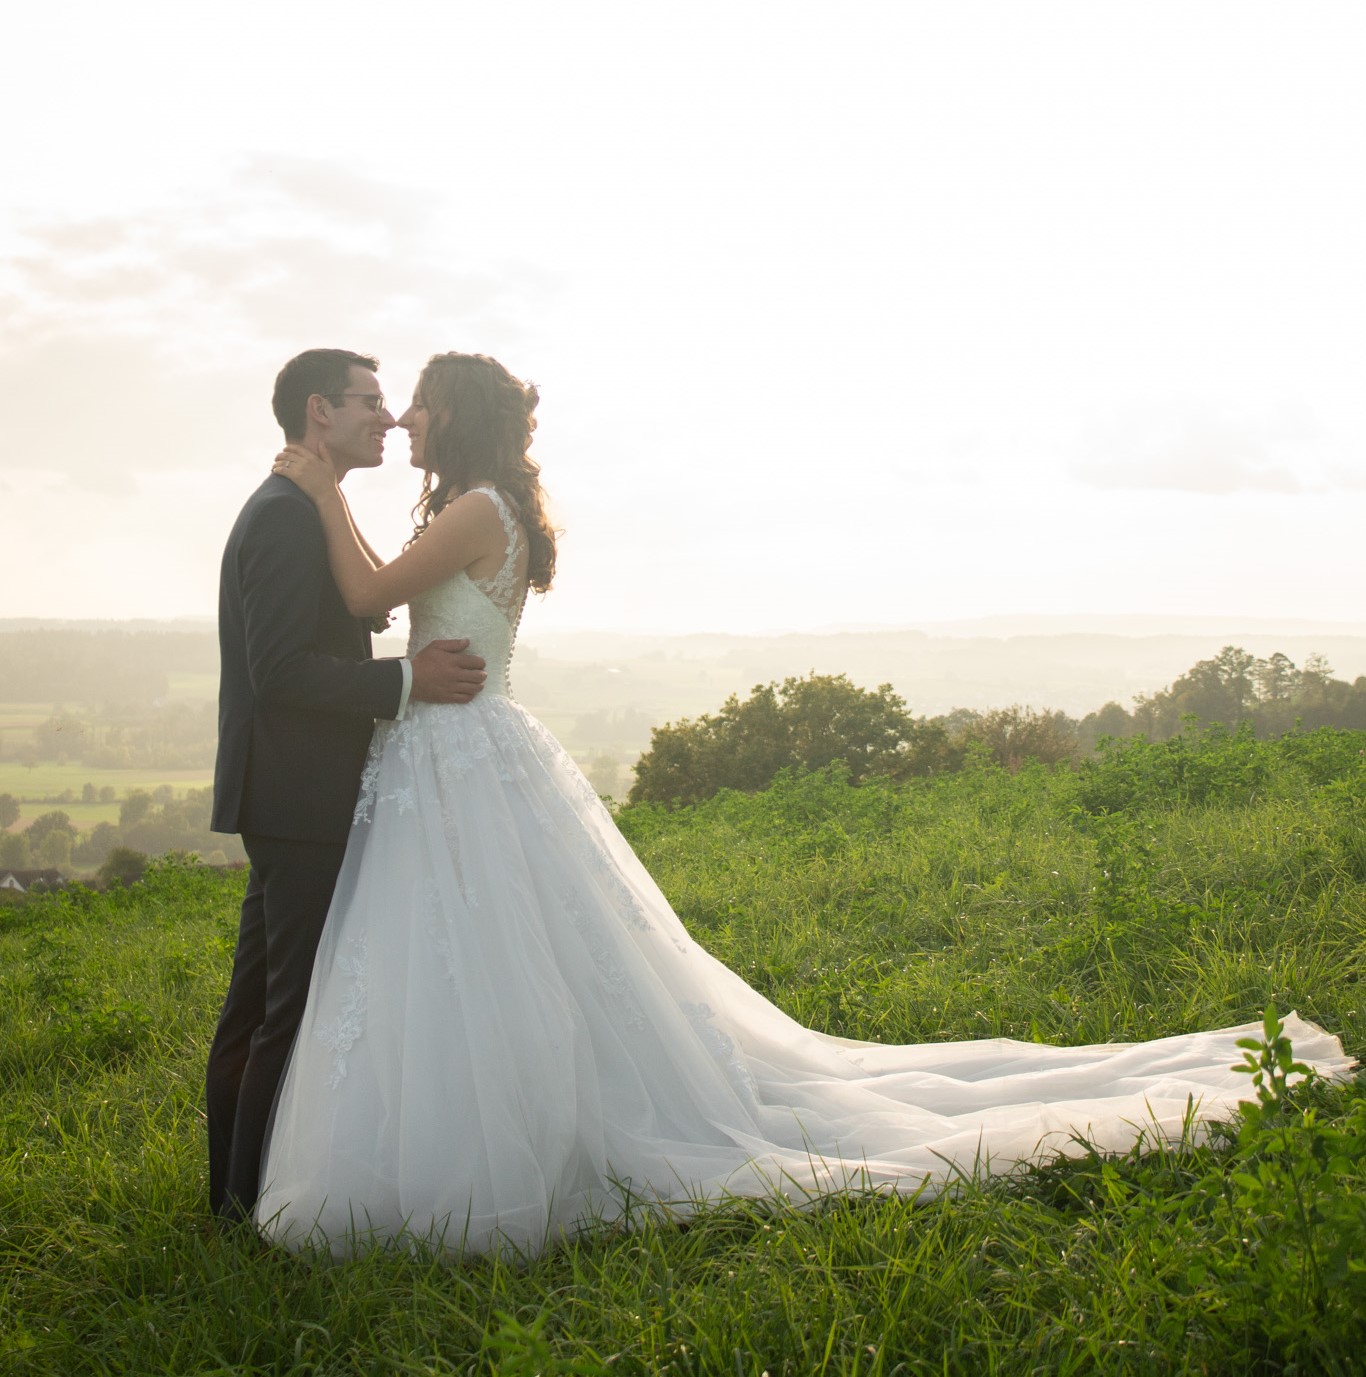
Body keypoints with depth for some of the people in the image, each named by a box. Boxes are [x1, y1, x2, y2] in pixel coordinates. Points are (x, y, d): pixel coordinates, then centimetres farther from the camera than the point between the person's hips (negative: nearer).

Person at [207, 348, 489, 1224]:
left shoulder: (290, 511, 18)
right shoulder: (291, 517, -15)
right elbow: (280, 670, -23)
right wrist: (408, 680, -20)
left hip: (285, 799, 11)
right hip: (301, 800, -11)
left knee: (262, 993, 15)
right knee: (301, 1003, -4)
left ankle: (238, 1182, 25)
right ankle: (258, 1193, 5)